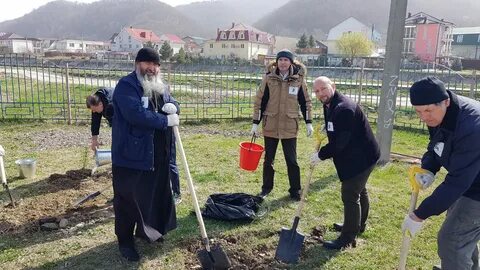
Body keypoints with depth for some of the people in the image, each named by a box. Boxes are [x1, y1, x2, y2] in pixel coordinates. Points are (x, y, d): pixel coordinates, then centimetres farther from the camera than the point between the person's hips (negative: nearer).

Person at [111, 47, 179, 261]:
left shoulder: (159, 86, 13)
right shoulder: (126, 85, -15)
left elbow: (171, 104, 22)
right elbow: (136, 114, -28)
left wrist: (172, 107, -4)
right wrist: (166, 121, -22)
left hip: (157, 154, 8)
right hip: (131, 154, -8)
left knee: (155, 194, 19)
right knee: (128, 198, 3)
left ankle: (146, 230, 39)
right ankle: (125, 241, 19)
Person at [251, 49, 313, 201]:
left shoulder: (299, 79, -3)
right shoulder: (268, 78, -4)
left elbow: (306, 102, 6)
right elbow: (260, 101, -1)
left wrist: (308, 123, 3)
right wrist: (255, 123, -4)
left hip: (290, 127, -1)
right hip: (270, 126, 1)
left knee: (292, 160, 8)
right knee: (268, 159, 13)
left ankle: (295, 190, 23)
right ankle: (267, 187, 30)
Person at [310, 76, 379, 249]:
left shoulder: (344, 108, -29)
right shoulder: (330, 105, 5)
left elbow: (340, 142, -29)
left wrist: (321, 155, -18)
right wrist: (326, 128, 1)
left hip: (361, 157, -11)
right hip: (358, 155, 11)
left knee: (350, 195, -5)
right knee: (359, 190, 25)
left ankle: (347, 238, 8)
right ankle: (358, 225, 45)